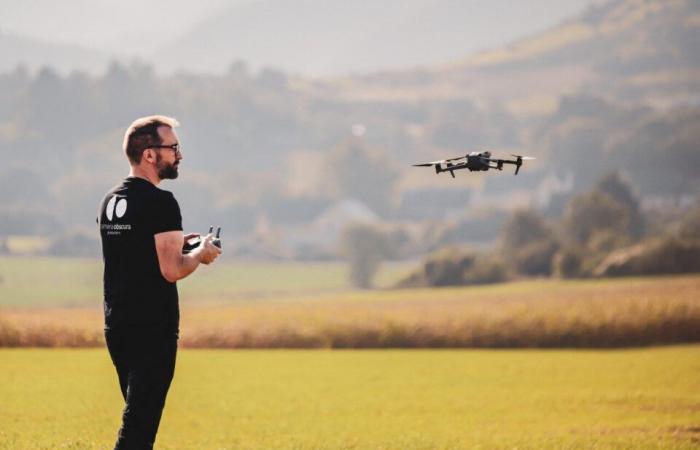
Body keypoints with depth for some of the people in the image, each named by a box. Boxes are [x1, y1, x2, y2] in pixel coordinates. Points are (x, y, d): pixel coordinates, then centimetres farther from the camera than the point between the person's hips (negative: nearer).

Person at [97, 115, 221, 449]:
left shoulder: (110, 201, 12)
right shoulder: (160, 203, -15)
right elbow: (172, 270, -20)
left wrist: (175, 245, 19)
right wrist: (201, 254, -2)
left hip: (116, 326, 8)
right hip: (153, 330, -8)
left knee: (139, 415, 18)